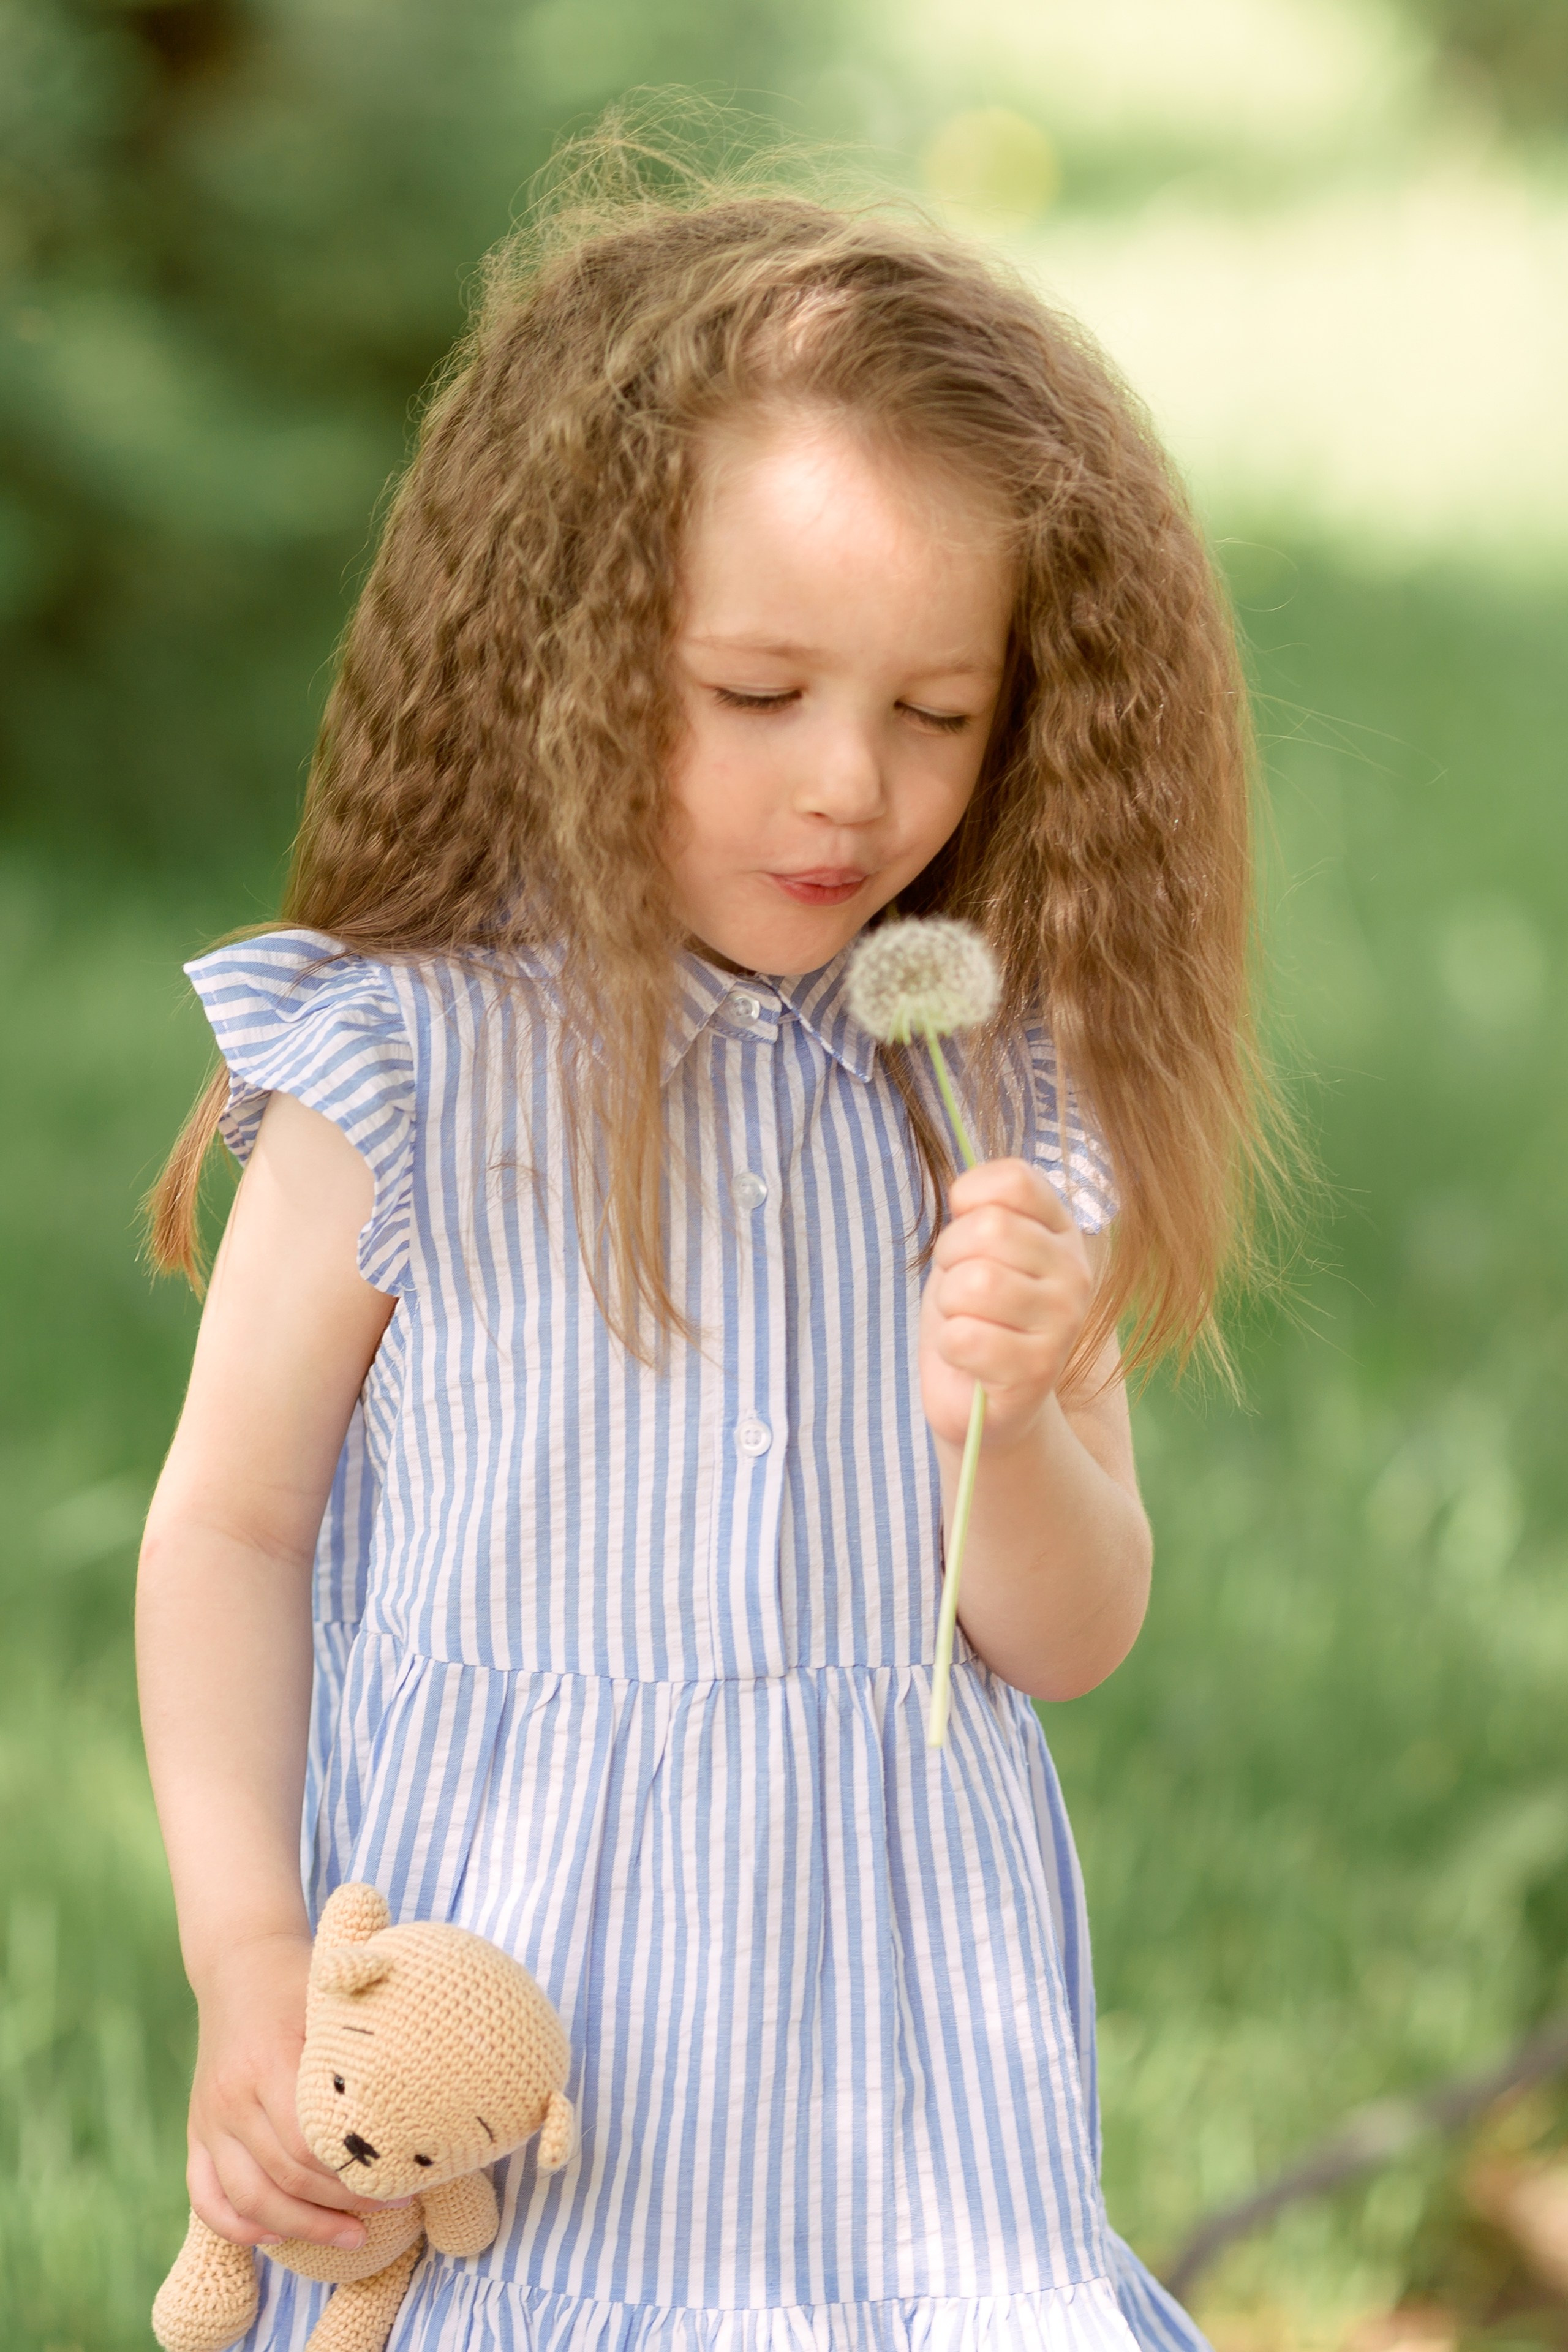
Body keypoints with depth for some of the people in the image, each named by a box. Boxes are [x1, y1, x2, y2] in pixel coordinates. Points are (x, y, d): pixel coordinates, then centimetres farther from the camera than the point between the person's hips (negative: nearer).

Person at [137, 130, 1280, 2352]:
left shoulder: (997, 1110, 1)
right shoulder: (408, 1077, -8)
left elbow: (1074, 1643, 5)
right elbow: (231, 1527, -1)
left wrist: (1008, 1420, -16)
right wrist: (247, 1962, -11)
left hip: (902, 2023, 3)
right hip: (509, 2028, -2)